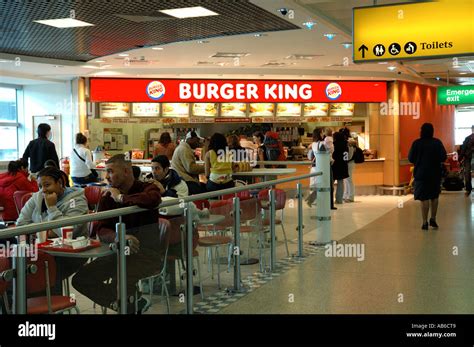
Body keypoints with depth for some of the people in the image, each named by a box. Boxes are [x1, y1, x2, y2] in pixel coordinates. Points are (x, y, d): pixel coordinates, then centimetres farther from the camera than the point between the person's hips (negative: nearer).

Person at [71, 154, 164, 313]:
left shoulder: (147, 188, -6)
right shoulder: (107, 197, 9)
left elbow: (153, 199, -33)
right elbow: (102, 231, -1)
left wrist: (121, 198, -18)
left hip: (147, 252, -6)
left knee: (118, 282, -31)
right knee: (80, 279, -7)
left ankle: (132, 304, 5)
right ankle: (131, 303, 4)